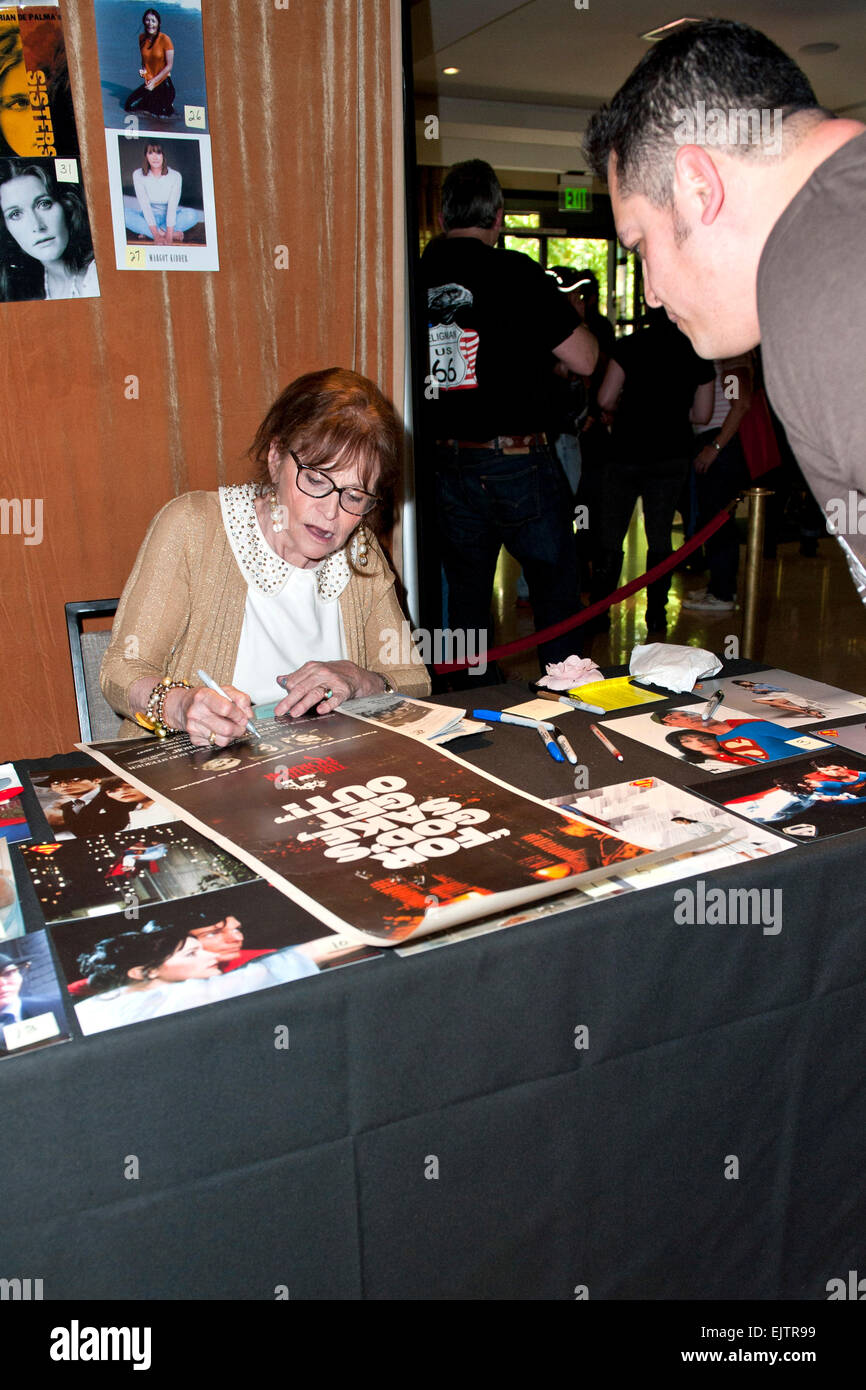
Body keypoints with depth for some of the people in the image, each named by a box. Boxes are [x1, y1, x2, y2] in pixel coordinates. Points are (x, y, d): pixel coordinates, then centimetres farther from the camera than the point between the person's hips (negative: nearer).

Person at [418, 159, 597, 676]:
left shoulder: (417, 274, 2)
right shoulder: (515, 273, -9)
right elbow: (584, 359, -7)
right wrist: (569, 313, 13)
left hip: (444, 464, 4)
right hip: (518, 463, -4)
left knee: (465, 600, 14)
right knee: (557, 592, 11)